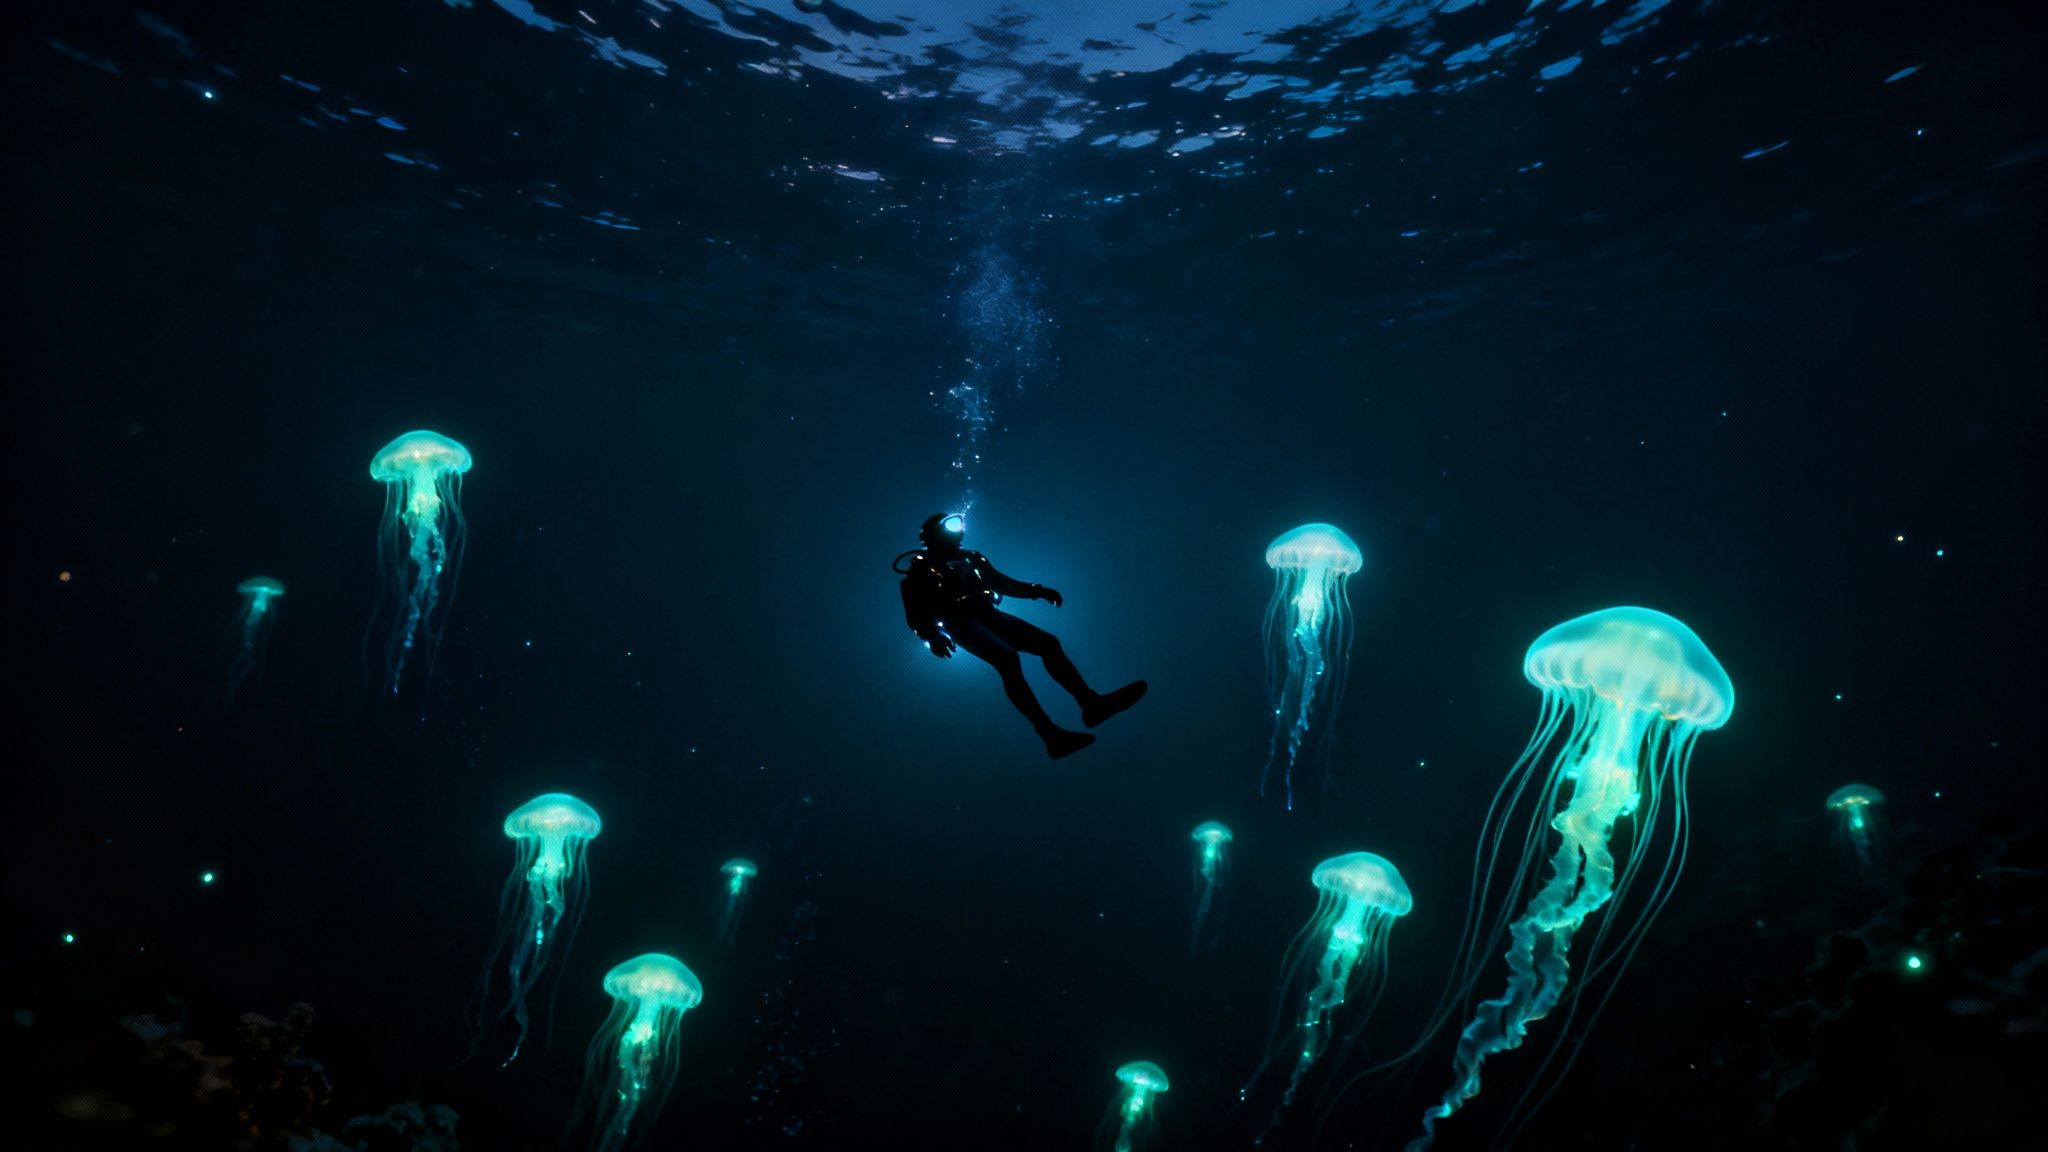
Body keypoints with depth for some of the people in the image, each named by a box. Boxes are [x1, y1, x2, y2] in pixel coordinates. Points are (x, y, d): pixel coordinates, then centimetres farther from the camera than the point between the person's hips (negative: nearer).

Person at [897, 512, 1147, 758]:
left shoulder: (970, 559, 25)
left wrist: (1036, 591, 10)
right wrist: (932, 636, -25)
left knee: (1049, 642, -8)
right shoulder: (921, 569, 7)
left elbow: (1003, 583, 27)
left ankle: (1091, 703, -11)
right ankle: (1051, 735, -42)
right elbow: (915, 615, -4)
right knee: (1007, 658, -32)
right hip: (962, 624, -7)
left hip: (989, 616, 7)